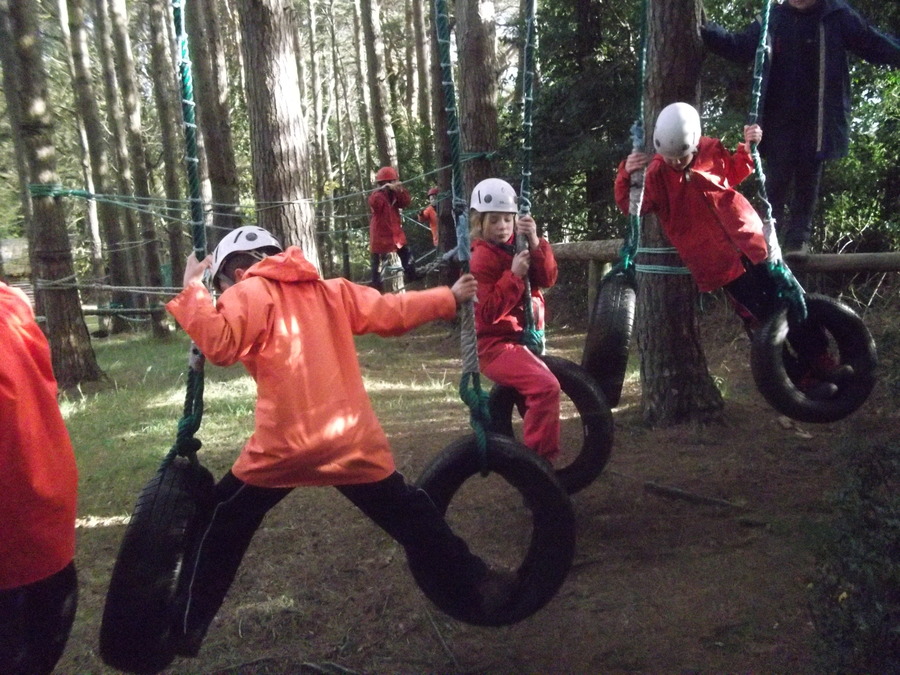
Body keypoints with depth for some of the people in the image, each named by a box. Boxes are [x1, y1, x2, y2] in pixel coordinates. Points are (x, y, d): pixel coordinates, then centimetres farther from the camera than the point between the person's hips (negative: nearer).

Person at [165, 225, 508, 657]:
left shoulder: (250, 292, 1)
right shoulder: (332, 291, 15)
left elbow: (220, 343, -13)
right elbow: (392, 312, 16)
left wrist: (192, 291, -2)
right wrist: (449, 298, 28)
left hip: (285, 446, -4)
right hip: (354, 443, 4)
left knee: (220, 529, 16)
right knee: (413, 520, 20)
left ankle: (184, 630, 20)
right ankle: (477, 587, 28)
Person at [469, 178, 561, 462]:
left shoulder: (515, 246, 10)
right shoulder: (481, 258, -12)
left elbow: (548, 278, -4)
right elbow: (488, 312, -21)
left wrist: (535, 243, -17)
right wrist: (514, 275, -26)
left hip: (523, 339, 9)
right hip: (497, 344, -9)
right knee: (546, 387, -28)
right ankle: (539, 458, -19)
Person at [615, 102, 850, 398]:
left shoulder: (712, 150, 1)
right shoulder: (656, 172, -10)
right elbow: (631, 205, -19)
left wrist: (747, 147, 3)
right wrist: (626, 174, -35)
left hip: (750, 240, 4)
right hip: (717, 260, -4)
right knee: (761, 317, -2)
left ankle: (820, 360, 25)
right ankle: (802, 378, 11)